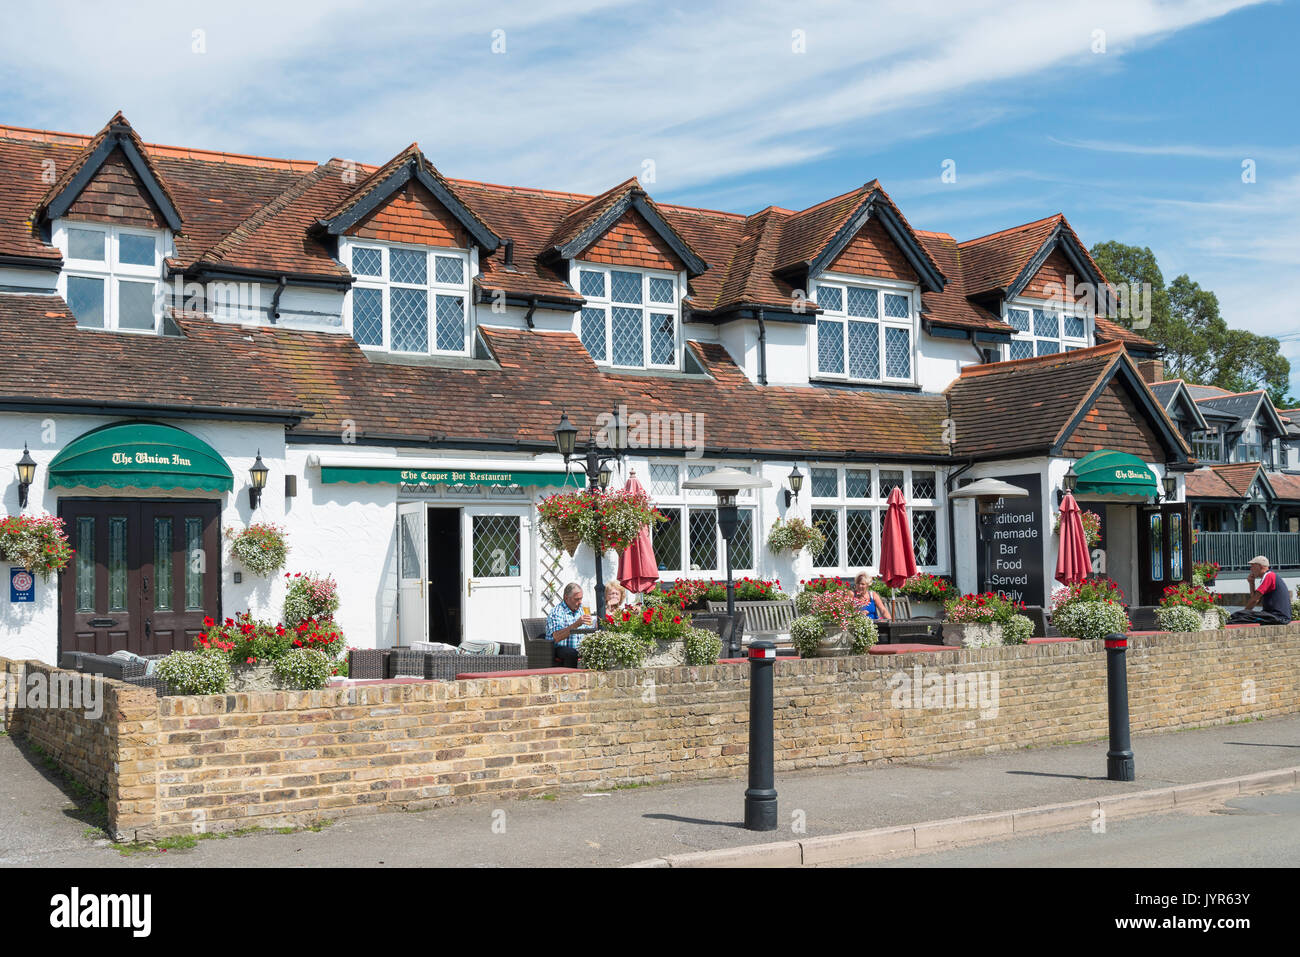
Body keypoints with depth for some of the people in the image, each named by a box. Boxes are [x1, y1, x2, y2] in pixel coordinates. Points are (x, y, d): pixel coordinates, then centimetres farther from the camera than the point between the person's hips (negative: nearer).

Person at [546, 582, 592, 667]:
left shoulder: (581, 610, 15)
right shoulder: (556, 612, -9)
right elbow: (557, 637, -25)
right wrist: (576, 624, -34)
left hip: (579, 649, 6)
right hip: (559, 649, -6)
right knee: (573, 653, -36)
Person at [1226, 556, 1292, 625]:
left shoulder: (1269, 576, -9)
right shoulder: (1273, 576, 24)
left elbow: (1254, 600, -10)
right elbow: (1257, 601, 23)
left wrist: (1244, 611, 2)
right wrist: (1251, 583, 15)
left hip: (1278, 617, -10)